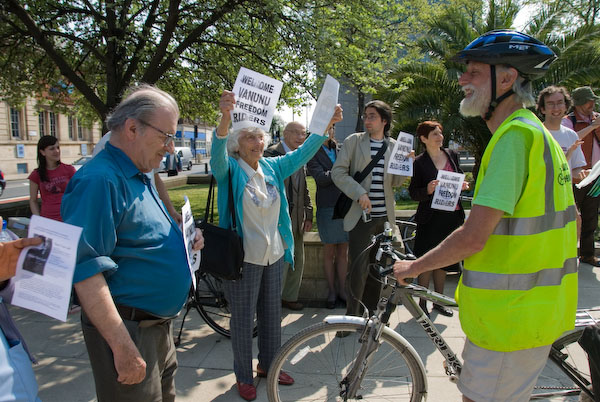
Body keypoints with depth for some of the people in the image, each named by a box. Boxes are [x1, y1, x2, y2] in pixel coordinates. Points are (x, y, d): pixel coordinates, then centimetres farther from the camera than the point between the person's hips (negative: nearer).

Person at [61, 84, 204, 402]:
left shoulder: (139, 177, 10)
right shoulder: (99, 180, -21)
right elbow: (86, 272, -26)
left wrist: (183, 240, 4)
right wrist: (123, 348, -26)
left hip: (158, 324, 10)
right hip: (128, 331, -10)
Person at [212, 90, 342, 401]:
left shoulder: (273, 167, 6)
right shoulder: (230, 170, -10)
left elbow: (303, 153, 1)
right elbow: (218, 152, -30)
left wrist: (326, 124, -13)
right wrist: (225, 119, -50)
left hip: (274, 254, 6)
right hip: (243, 257, -5)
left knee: (271, 313, 19)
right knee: (243, 318, 7)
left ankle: (268, 364, 39)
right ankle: (244, 376, 26)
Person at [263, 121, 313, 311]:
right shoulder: (272, 153, -10)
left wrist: (308, 215, 13)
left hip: (297, 219, 8)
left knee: (297, 262, 15)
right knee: (280, 262, -3)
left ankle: (290, 297, 30)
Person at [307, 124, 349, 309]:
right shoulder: (313, 153, -1)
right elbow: (321, 178, -14)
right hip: (327, 207, -3)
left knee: (343, 251, 10)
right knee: (329, 252, 8)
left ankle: (342, 289, 22)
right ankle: (332, 291, 22)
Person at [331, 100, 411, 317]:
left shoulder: (393, 146, 11)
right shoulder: (354, 141, 1)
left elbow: (396, 181, 12)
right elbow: (338, 172, -6)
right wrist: (359, 193, -16)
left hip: (384, 215, 4)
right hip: (360, 215, -4)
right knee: (358, 269, -6)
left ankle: (370, 313, 28)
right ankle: (352, 316, 10)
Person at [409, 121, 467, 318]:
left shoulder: (452, 155, 8)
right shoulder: (419, 162, -7)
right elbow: (413, 193, -6)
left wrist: (463, 185, -1)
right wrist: (428, 190, -25)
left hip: (451, 215, 5)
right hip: (430, 217, -5)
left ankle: (439, 301, 27)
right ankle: (422, 303, 15)